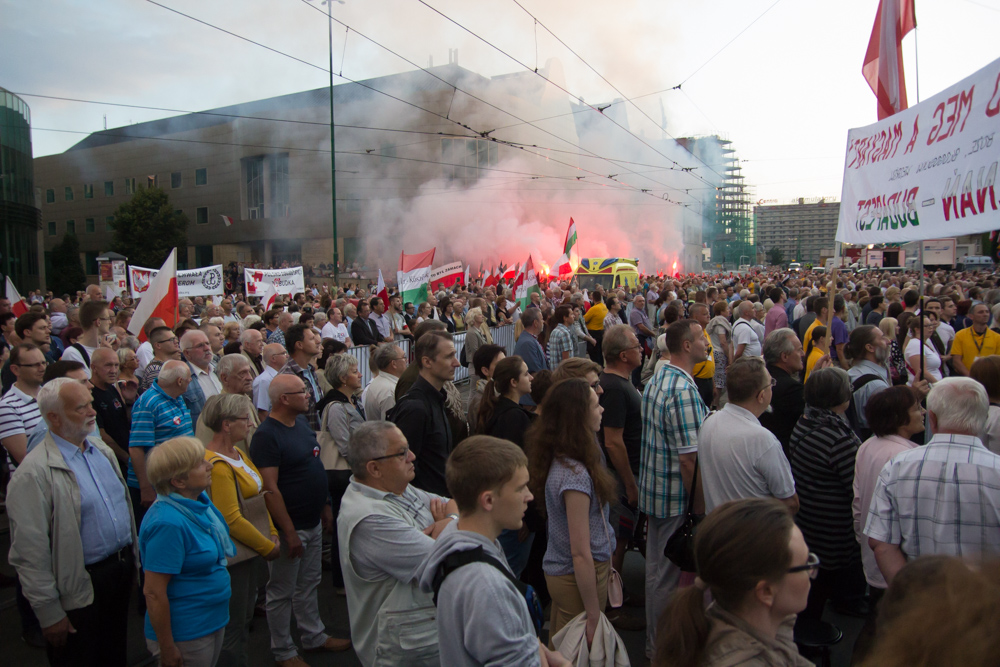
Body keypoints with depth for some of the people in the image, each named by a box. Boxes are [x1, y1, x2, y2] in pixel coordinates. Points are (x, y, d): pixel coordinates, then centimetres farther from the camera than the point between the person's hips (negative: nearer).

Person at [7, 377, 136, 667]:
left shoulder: (101, 449, 4)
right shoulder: (33, 473, -20)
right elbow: (30, 551, -19)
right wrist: (50, 613, -16)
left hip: (123, 567, 7)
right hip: (81, 587, -6)